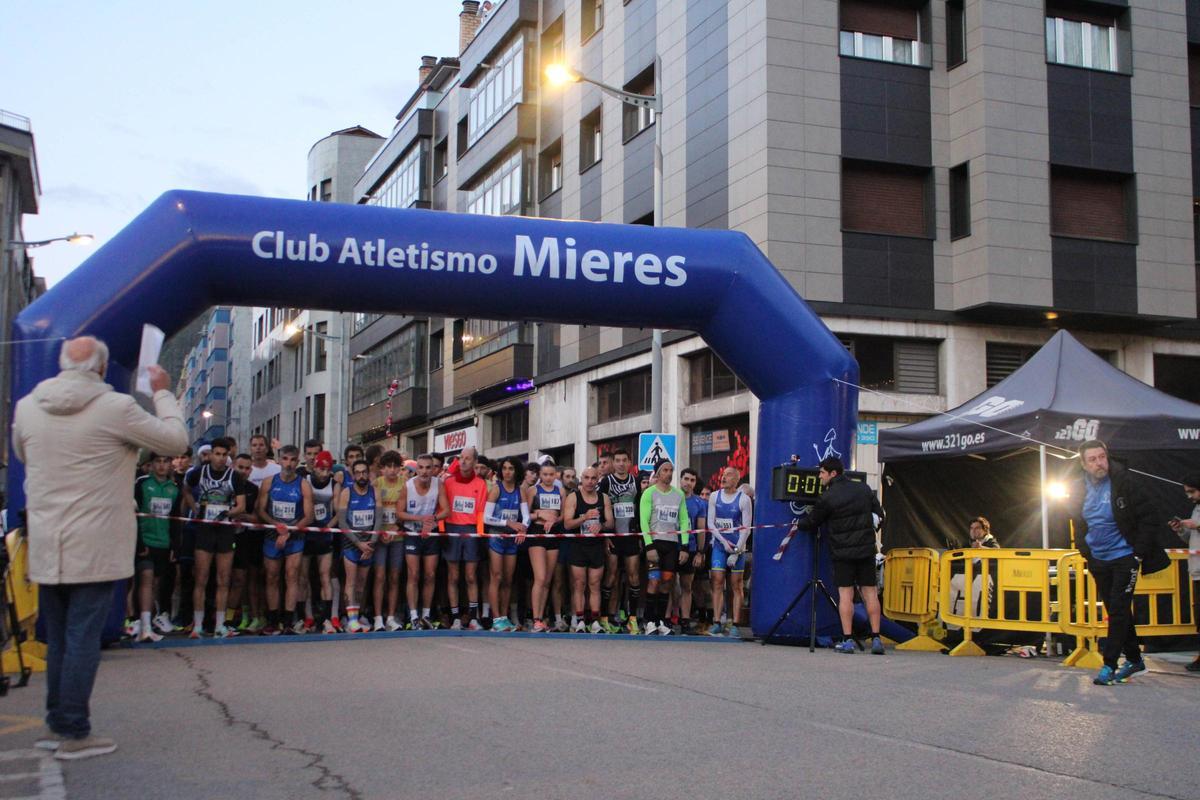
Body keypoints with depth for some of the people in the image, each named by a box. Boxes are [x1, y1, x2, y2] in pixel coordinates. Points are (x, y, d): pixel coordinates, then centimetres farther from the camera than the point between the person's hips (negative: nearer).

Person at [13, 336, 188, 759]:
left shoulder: (27, 406, 1)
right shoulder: (115, 407, -15)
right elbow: (175, 440, -3)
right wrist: (163, 393, 10)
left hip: (44, 548, 5)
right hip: (95, 549, -5)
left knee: (57, 639, 16)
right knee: (83, 640, 0)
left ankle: (56, 723, 25)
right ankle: (74, 733, 4)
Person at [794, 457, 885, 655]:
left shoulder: (828, 498, -9)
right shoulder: (864, 489, 5)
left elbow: (812, 522, 2)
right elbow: (879, 515, 12)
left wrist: (798, 525, 22)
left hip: (842, 551, -4)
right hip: (866, 549, 4)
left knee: (845, 594, 0)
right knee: (870, 592, 6)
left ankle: (847, 640, -3)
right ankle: (876, 639, 4)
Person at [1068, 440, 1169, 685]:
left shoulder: (1124, 481, -13)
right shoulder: (1079, 489, 1)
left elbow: (1147, 517, -10)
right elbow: (1078, 524, 15)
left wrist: (1140, 554, -13)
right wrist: (1085, 551, 4)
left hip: (1124, 557, -5)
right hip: (1098, 561, 5)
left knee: (1118, 610, -8)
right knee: (1115, 611, 12)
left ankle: (1110, 665, -5)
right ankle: (1134, 659, 26)